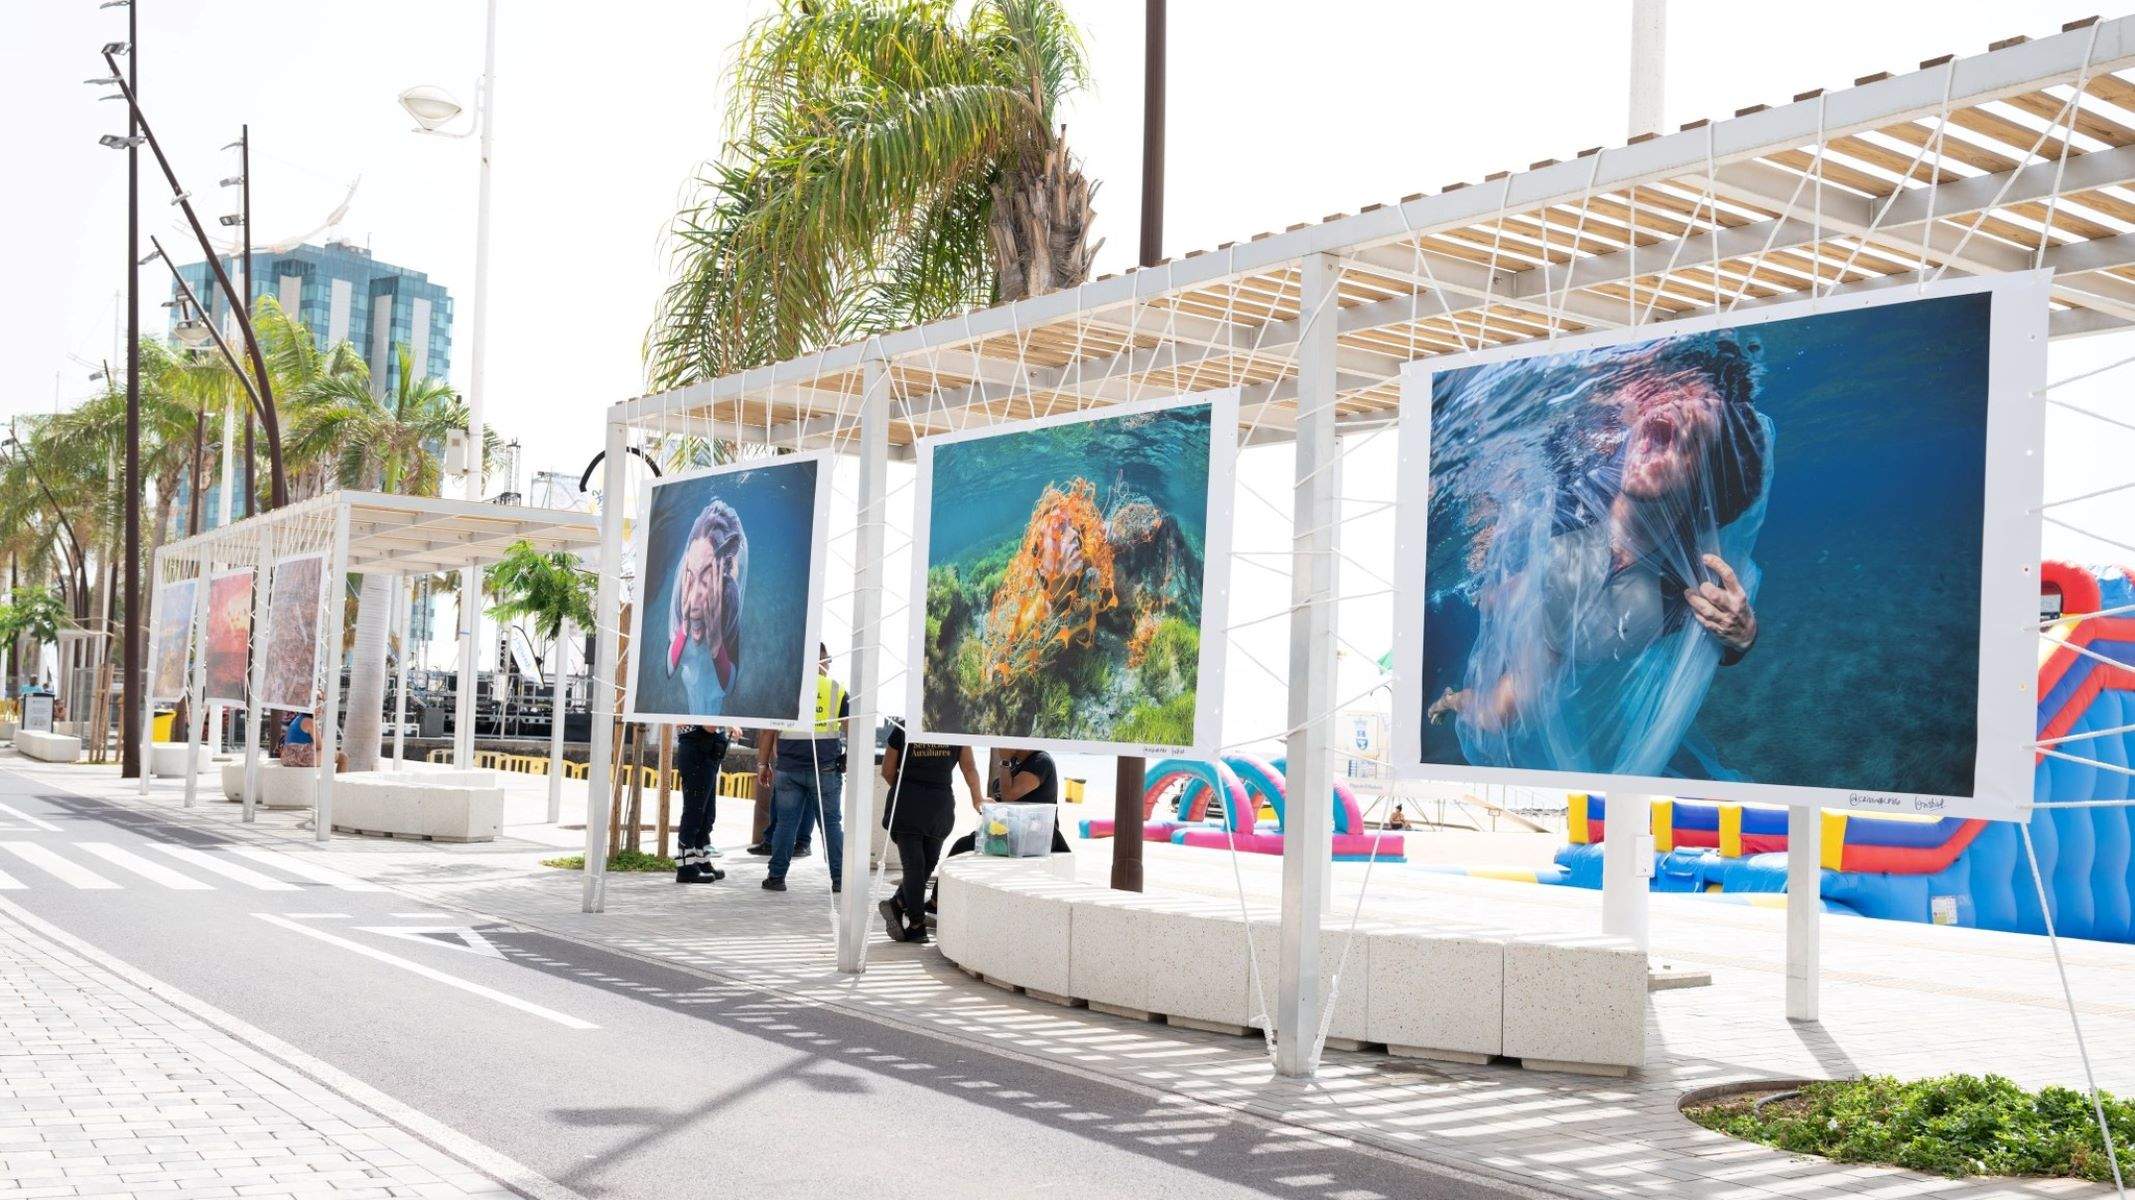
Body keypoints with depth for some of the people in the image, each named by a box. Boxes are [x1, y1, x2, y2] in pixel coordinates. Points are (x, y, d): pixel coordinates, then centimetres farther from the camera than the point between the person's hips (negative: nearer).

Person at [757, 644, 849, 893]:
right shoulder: (837, 688, 2)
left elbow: (770, 729, 4)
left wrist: (763, 763, 10)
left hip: (788, 767, 1)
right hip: (826, 767, -1)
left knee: (785, 822, 7)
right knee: (831, 822, 7)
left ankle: (777, 876, 8)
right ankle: (839, 879, 7)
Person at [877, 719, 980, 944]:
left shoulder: (902, 728, -1)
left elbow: (887, 771, 2)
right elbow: (969, 768, 5)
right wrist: (978, 799, 17)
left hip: (907, 806, -1)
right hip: (941, 805, 1)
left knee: (913, 865, 2)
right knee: (929, 863, 14)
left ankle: (916, 925, 0)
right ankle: (898, 904, 2)